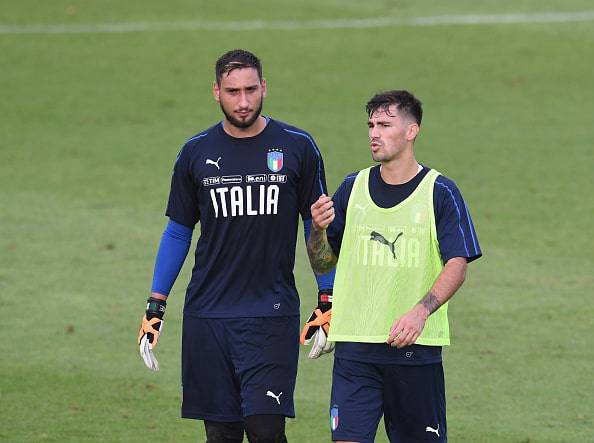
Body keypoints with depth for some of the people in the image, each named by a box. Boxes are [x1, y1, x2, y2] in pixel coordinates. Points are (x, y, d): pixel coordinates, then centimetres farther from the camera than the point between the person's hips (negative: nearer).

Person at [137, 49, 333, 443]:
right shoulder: (196, 152, 6)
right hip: (207, 314, 2)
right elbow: (178, 231, 15)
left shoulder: (297, 147, 0)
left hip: (271, 313, -2)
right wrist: (156, 305, 11)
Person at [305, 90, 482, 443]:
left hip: (417, 347, -2)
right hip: (355, 345, 2)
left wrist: (420, 311, -24)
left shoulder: (440, 192, -1)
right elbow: (323, 264, 16)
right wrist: (318, 231, -6)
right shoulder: (353, 188, 10)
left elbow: (457, 265, -8)